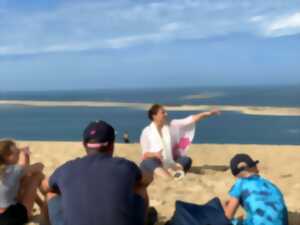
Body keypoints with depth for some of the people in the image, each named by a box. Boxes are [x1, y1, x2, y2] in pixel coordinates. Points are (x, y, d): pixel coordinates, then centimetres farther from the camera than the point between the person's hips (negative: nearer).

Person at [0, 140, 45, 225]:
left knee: (26, 178, 20)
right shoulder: (14, 170, -21)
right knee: (38, 175, -1)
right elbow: (40, 166, -5)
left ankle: (42, 206, 28)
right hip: (12, 217, -8)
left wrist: (24, 155, 5)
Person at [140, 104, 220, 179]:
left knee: (187, 159, -21)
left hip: (170, 162, 4)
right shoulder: (147, 132, -2)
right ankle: (168, 177, -60)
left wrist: (208, 113, -9)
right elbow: (145, 154, -6)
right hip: (154, 162, -3)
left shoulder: (172, 126, 6)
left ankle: (172, 171, -51)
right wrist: (155, 154, -28)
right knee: (148, 162, -35)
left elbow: (190, 120, 1)